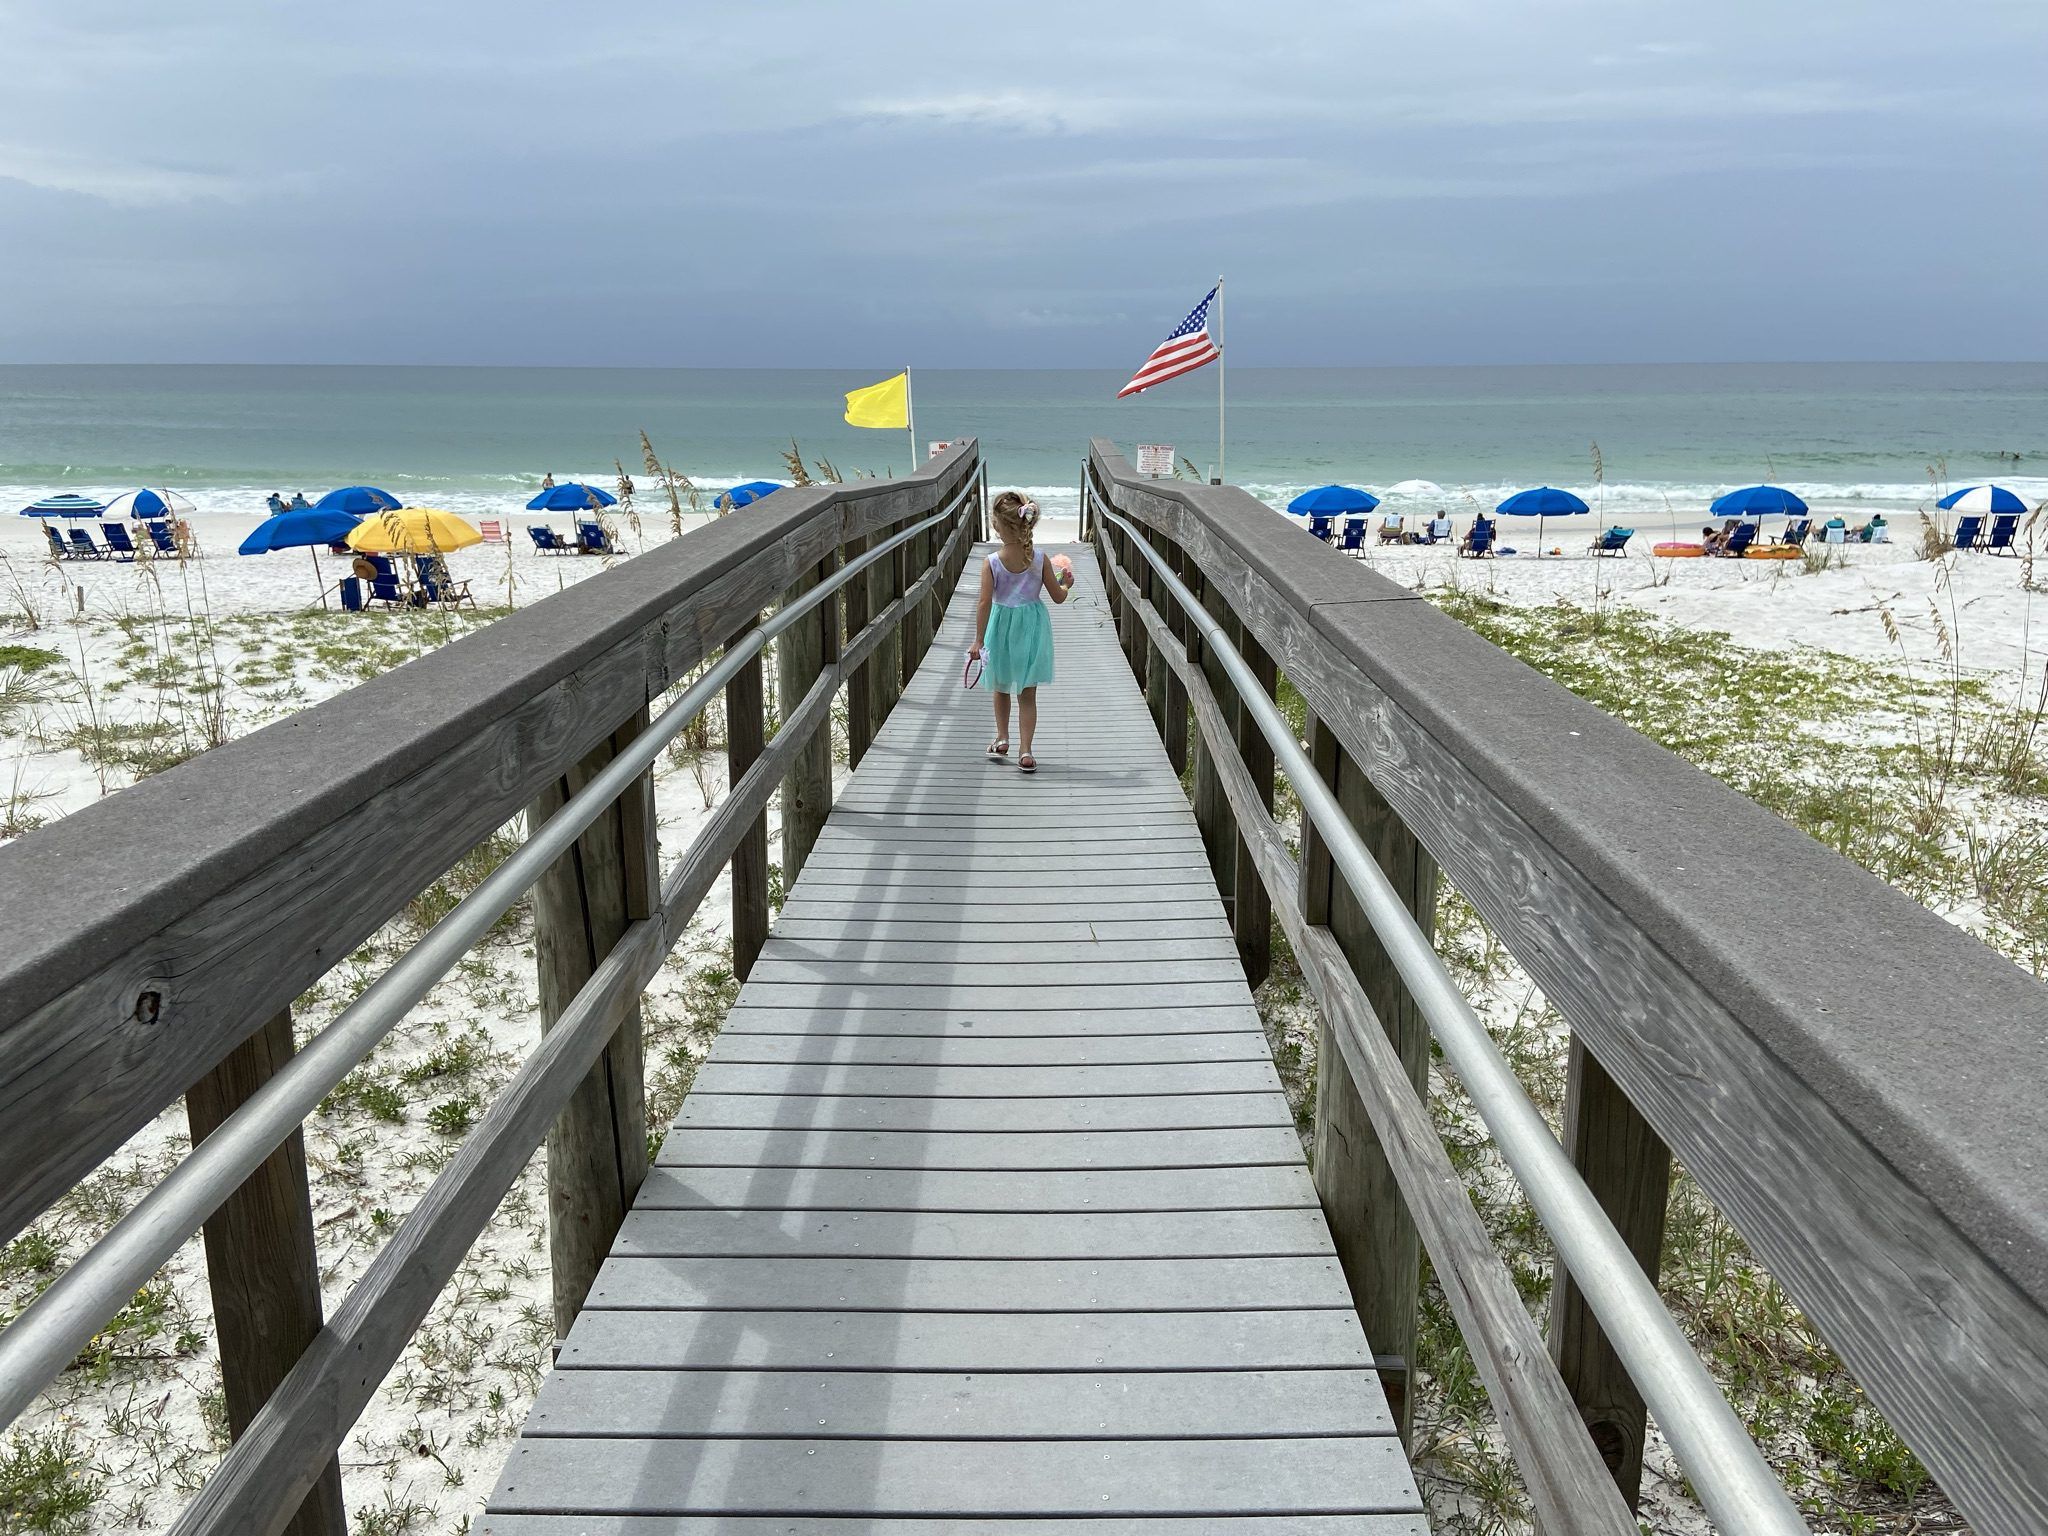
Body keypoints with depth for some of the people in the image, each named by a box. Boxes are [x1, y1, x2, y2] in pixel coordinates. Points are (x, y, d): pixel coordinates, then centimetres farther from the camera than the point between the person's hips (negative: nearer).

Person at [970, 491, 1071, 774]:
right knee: (1028, 695, 8)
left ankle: (1002, 740, 32)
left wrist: (979, 640, -13)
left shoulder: (992, 563, -16)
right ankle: (1025, 751, 4)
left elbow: (984, 603, -18)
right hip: (1031, 628, 1)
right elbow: (1058, 597, -4)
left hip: (1002, 629, -1)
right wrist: (1066, 584, 18)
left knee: (1001, 688, 23)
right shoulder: (1039, 560, -10)